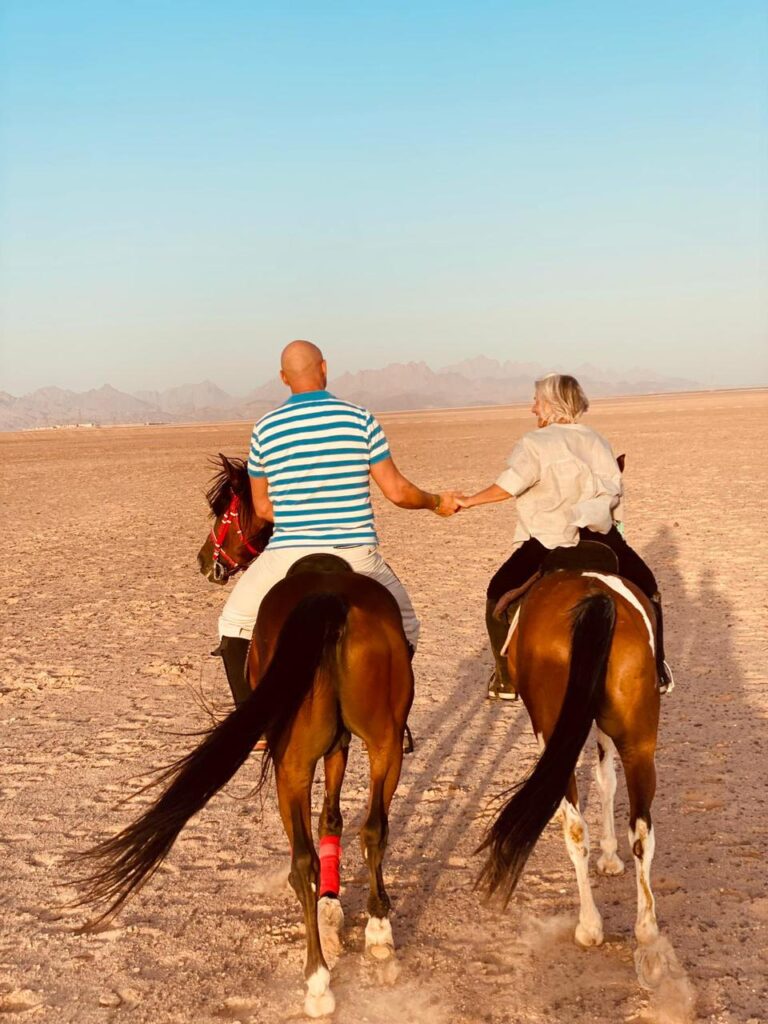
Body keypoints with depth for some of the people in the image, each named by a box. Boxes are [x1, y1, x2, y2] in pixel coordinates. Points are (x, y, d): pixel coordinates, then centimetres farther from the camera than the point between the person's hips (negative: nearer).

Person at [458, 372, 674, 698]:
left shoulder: (536, 442, -4)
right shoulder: (595, 439, 13)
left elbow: (510, 485, -15)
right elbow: (613, 489, 11)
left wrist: (470, 501, -7)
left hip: (548, 540, -4)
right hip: (599, 534, 4)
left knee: (499, 595, 11)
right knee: (645, 588, 23)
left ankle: (506, 679, 9)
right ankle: (656, 670, 24)